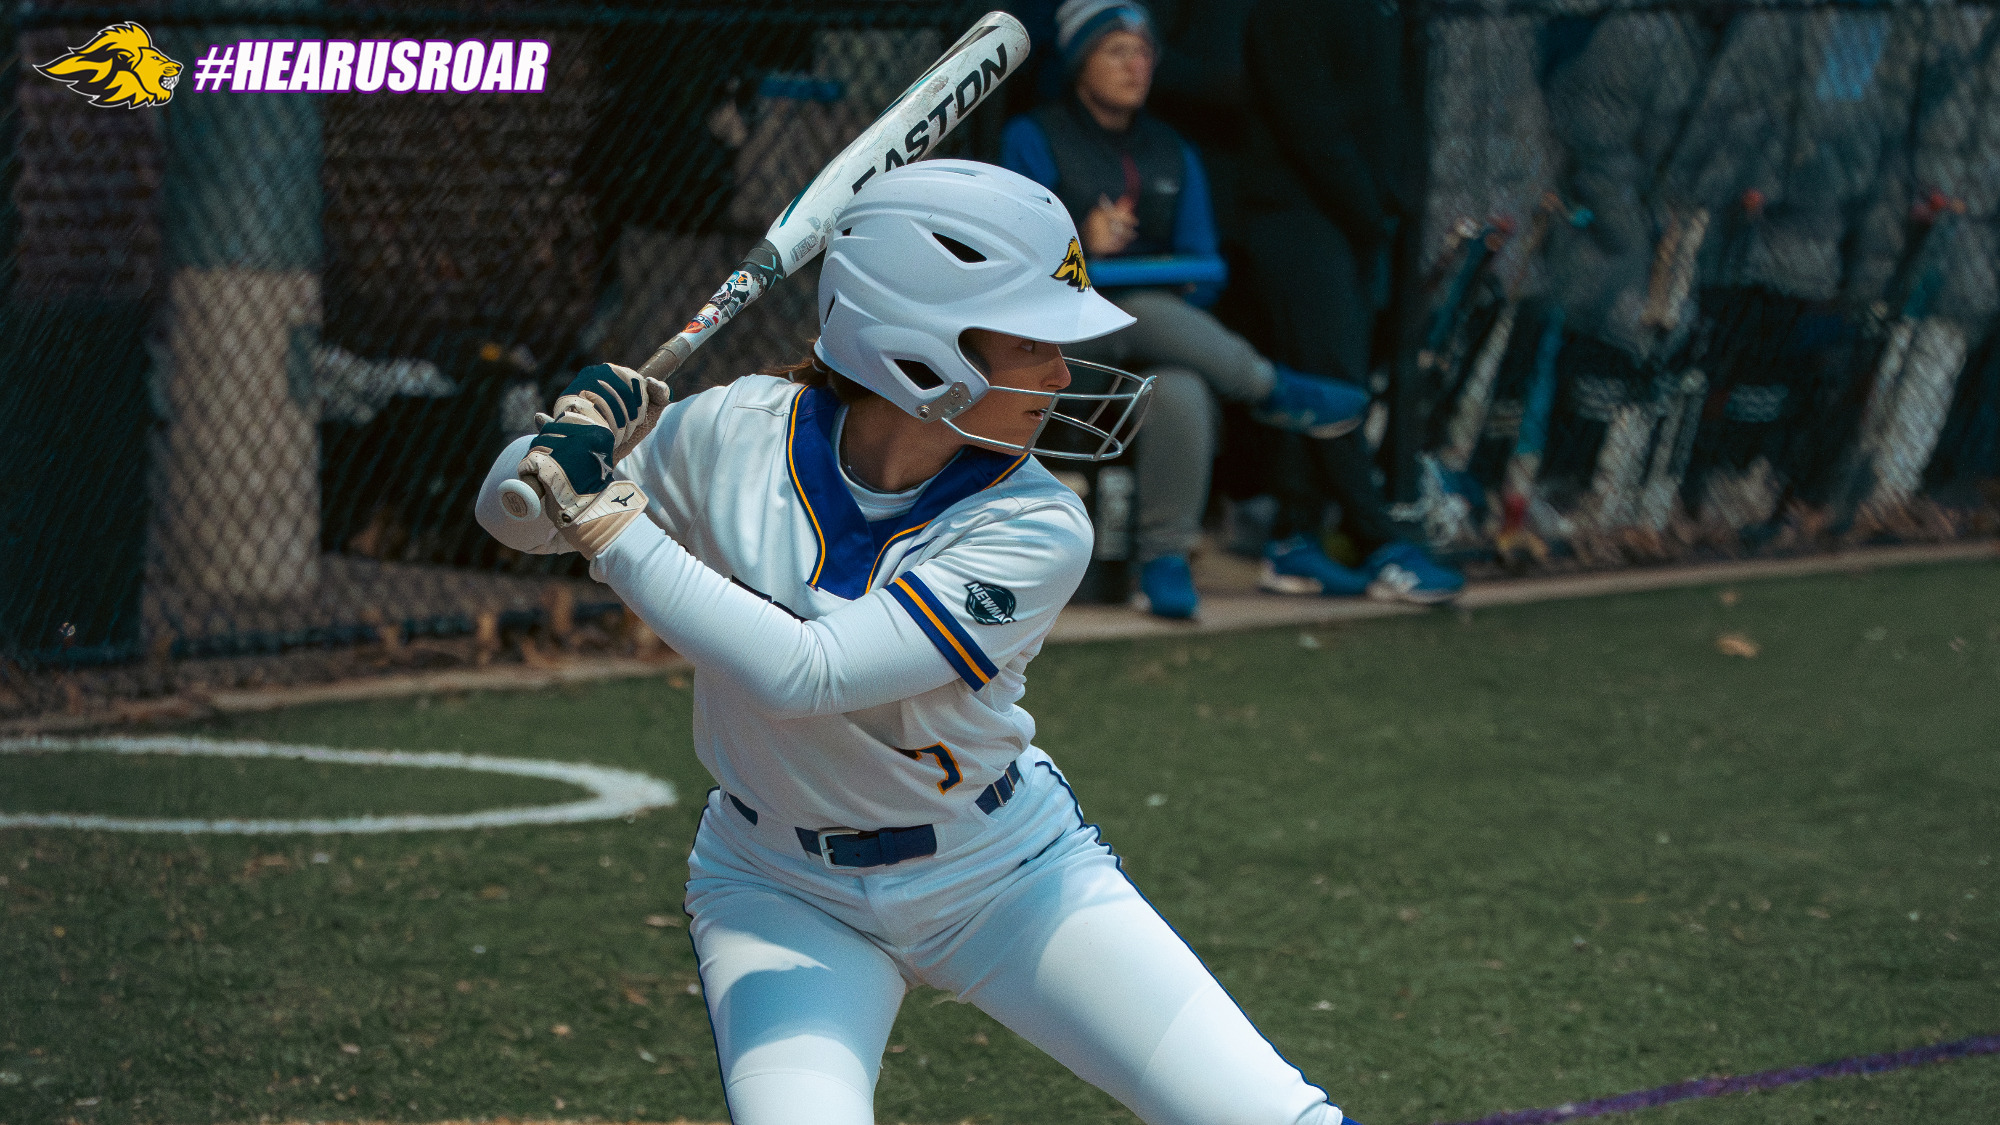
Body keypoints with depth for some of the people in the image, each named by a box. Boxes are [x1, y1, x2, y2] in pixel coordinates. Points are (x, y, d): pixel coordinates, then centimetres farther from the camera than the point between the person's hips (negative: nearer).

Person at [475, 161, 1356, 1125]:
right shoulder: (735, 436, -16)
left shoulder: (1035, 530, -21)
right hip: (784, 892, 0)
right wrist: (569, 449, -25)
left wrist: (613, 529, -31)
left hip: (1011, 875, 0)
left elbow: (802, 673, -31)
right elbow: (511, 517, -2)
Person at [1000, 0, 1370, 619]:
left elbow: (1204, 267, 10)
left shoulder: (1172, 155, 16)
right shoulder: (1033, 139, 2)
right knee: (1145, 314, -40)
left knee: (1180, 388, -36)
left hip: (1163, 320, 3)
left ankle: (1165, 557, -30)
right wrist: (1083, 246, -28)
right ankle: (1275, 391, -26)